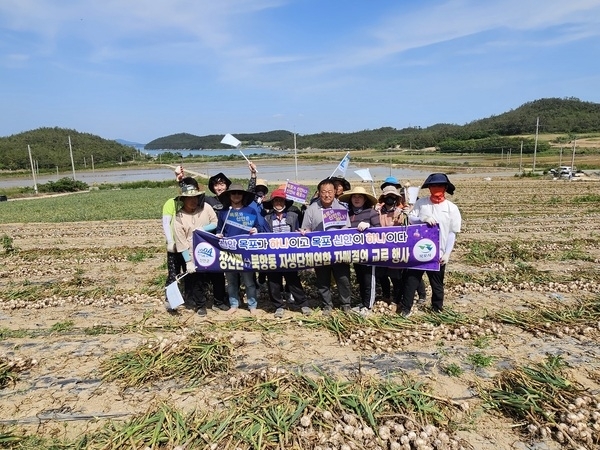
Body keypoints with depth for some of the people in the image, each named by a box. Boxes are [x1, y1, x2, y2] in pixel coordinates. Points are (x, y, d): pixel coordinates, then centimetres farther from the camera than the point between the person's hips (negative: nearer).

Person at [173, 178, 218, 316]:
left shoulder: (206, 207, -7)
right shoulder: (179, 217, -13)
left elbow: (216, 223, 1)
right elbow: (181, 242, -13)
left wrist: (203, 228, -17)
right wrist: (188, 262, -16)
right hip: (193, 254, -3)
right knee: (196, 279, 7)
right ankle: (200, 304, 26)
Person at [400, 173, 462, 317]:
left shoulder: (452, 208, -3)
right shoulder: (421, 202, 0)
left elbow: (452, 233, -2)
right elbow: (410, 218, 0)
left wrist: (447, 253, -8)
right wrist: (422, 219, -20)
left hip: (438, 253, -1)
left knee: (437, 284, 14)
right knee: (411, 279, 8)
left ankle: (437, 309, 32)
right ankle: (406, 308, 21)